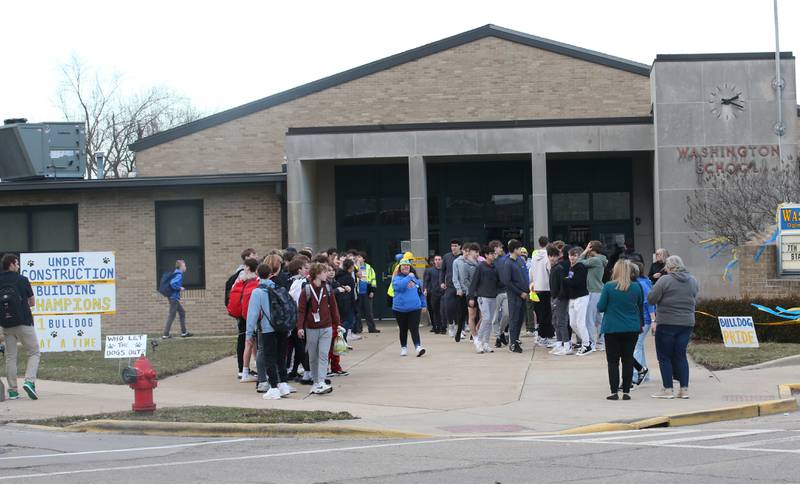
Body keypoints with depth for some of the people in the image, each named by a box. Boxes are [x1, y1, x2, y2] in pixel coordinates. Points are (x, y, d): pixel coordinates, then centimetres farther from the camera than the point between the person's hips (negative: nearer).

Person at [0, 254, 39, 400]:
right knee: (34, 353, 6)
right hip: (24, 322, -4)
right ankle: (29, 381, -14)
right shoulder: (22, 280, -6)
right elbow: (32, 302, 0)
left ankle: (13, 390, 8)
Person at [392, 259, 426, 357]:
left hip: (415, 308, 1)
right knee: (403, 329, 11)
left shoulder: (415, 278, 11)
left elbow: (421, 292, 19)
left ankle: (418, 346, -20)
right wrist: (408, 277, -19)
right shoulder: (397, 278, -1)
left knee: (414, 329, -10)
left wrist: (423, 305, 20)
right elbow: (399, 286, -24)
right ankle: (403, 347, 24)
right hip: (400, 309, -1)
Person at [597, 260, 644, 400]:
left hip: (612, 329, -2)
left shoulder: (608, 287, -11)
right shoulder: (637, 287, -2)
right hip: (632, 329, 2)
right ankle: (626, 391, 7)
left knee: (613, 361, 4)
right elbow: (641, 307, 11)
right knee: (628, 360, 8)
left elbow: (600, 307, -5)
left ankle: (614, 391, 0)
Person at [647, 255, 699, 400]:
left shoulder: (665, 280, -11)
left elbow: (651, 299, -12)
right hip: (687, 323, 5)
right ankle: (684, 389, 8)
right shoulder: (693, 281, 7)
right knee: (680, 356, 11)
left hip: (667, 324, -5)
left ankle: (667, 389, 0)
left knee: (664, 357, 3)